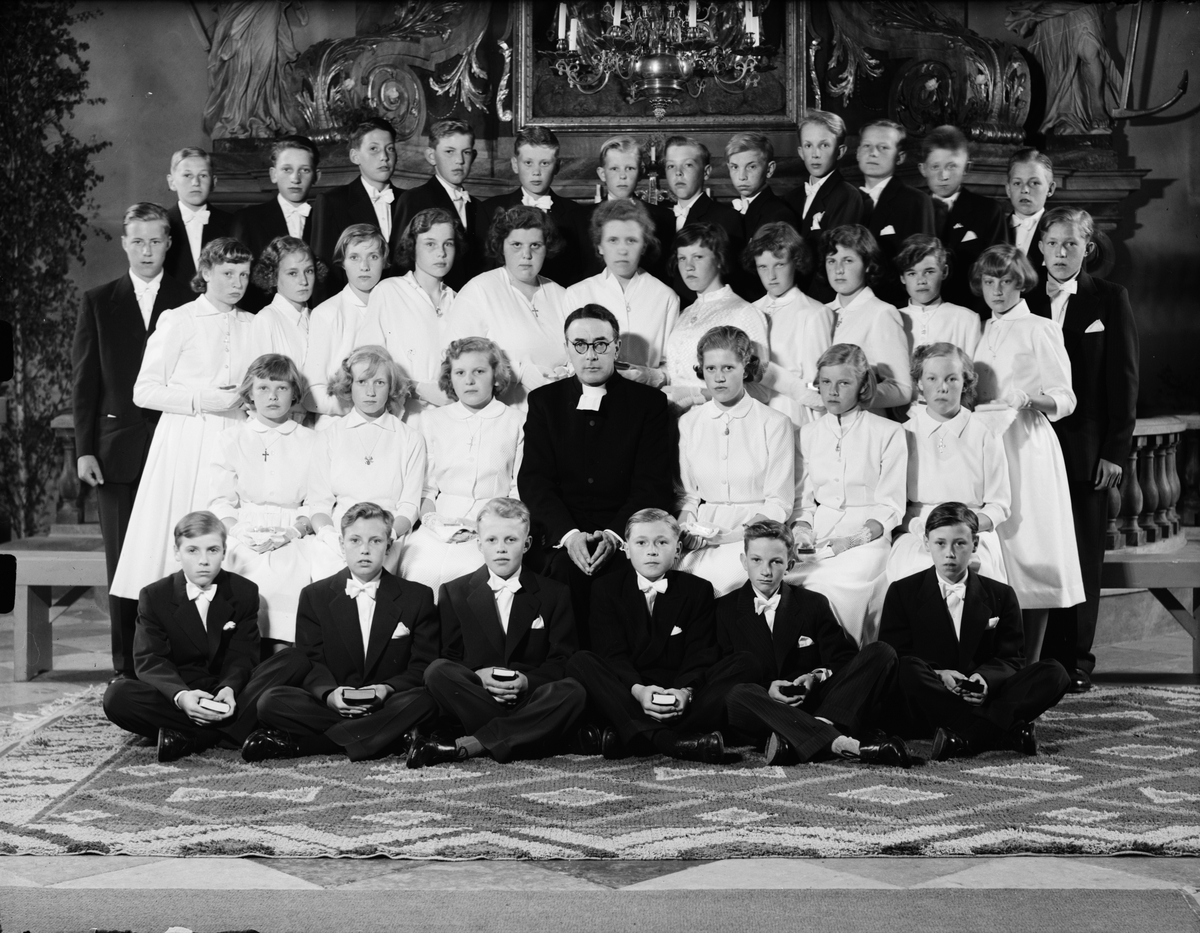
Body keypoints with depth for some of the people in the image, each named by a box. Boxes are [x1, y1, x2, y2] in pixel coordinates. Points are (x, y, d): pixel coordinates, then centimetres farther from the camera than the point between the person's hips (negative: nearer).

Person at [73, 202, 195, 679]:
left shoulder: (189, 303, 6)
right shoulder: (98, 302, 10)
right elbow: (84, 381, 7)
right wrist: (84, 449, 0)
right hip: (117, 452, 1)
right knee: (122, 562, 3)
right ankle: (126, 666, 9)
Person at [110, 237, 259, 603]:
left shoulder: (251, 326, 12)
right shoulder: (177, 321, 0)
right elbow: (144, 391, -3)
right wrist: (200, 400, -13)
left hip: (235, 441, 3)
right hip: (186, 441, -3)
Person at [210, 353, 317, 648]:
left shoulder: (311, 441, 13)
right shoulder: (232, 439, 15)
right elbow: (222, 499, 8)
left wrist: (294, 531, -11)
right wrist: (238, 531, -10)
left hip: (292, 537, 0)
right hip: (243, 534, 0)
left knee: (289, 578, -30)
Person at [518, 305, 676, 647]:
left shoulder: (649, 403, 9)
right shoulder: (544, 401, 13)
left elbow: (653, 486, 0)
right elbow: (534, 479, 3)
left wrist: (614, 535, -18)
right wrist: (568, 534, -15)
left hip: (625, 534, -1)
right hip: (562, 535, 1)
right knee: (568, 568, -31)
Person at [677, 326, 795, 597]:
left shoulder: (775, 424, 1)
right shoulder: (688, 423, 12)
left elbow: (778, 505, -1)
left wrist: (731, 534, -15)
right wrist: (687, 529, -7)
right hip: (703, 533, 3)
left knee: (725, 575, -33)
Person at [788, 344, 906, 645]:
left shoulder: (888, 433, 5)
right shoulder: (808, 434, 16)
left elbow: (890, 506, 0)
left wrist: (855, 539, -14)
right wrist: (801, 528, -4)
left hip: (867, 538, -3)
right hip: (819, 537, 3)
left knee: (829, 591, -30)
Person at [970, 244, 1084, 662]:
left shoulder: (1039, 329, -1)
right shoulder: (983, 332, 17)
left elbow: (1065, 398, -5)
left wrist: (1028, 398, -22)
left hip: (1025, 448, -6)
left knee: (1026, 546, -8)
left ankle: (1029, 664, -6)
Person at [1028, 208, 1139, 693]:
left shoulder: (1110, 299, 3)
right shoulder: (1027, 302, 11)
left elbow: (1123, 380, 0)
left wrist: (1115, 451, -7)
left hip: (1086, 447, -2)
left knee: (1083, 557, 3)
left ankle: (1077, 659, 10)